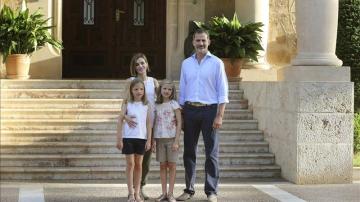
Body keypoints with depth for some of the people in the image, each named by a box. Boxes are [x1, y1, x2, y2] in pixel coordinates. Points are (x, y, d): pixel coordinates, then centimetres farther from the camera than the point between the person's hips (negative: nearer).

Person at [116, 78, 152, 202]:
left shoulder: (146, 105, 6)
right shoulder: (127, 104, 1)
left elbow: (148, 123, 5)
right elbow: (120, 120, -2)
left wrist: (149, 140, -1)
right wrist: (119, 139, -7)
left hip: (141, 138, 2)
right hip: (128, 137, -2)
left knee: (138, 164, 8)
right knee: (130, 164, -2)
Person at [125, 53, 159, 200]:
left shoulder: (153, 82, 8)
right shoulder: (131, 81, -1)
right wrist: (125, 116, -27)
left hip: (151, 123, 3)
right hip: (136, 123, -3)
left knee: (147, 157, 9)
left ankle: (141, 188, 21)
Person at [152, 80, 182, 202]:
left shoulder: (174, 104, -3)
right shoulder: (157, 106, 8)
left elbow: (179, 123, -6)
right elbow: (155, 124, 10)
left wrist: (176, 140, -12)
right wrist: (153, 140, 4)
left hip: (171, 139, -3)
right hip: (160, 139, 3)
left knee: (172, 165, 0)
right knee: (162, 165, 5)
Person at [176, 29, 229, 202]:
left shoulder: (216, 63, 1)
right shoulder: (186, 63, 11)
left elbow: (223, 92, -2)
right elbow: (182, 90, 15)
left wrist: (219, 116, -10)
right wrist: (180, 114, 10)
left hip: (209, 110, -3)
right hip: (190, 110, 4)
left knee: (211, 153, -1)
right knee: (189, 152, 6)